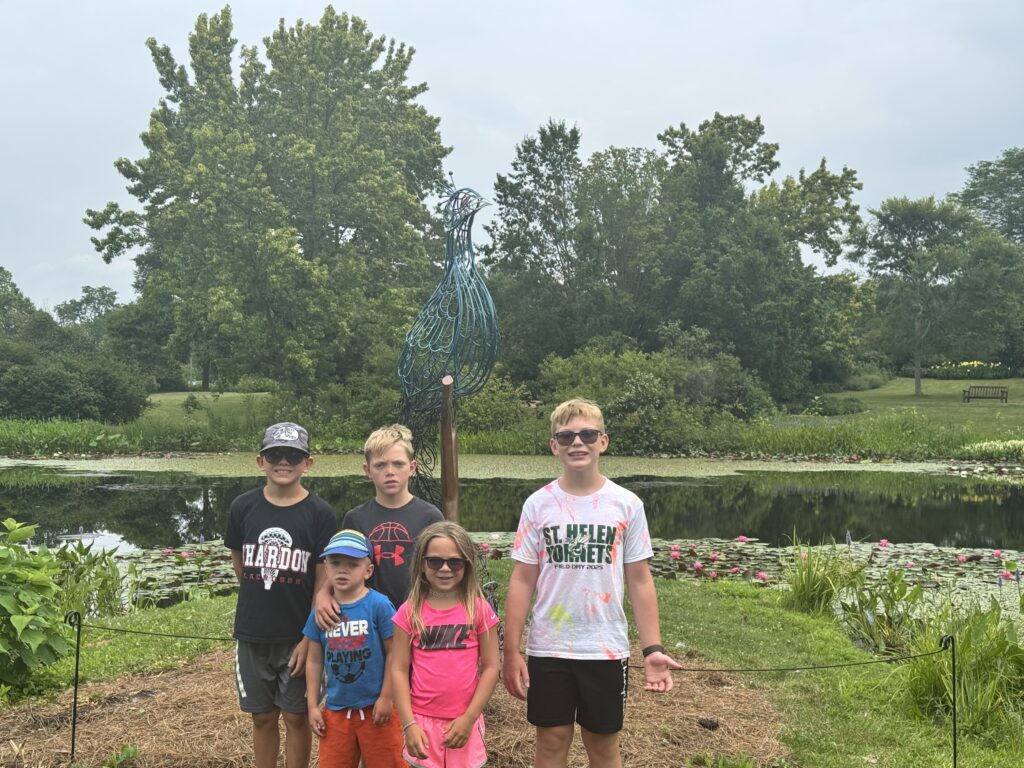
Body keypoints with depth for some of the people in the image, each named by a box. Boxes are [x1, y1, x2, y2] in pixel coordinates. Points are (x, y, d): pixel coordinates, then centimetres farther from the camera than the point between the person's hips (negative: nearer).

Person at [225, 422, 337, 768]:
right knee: (262, 716, 13)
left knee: (296, 716, 7)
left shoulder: (320, 513, -10)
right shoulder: (243, 507, -1)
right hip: (252, 635, 3)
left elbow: (324, 581, -9)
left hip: (299, 636, -3)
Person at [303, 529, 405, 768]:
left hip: (375, 708, -4)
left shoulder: (379, 605, -14)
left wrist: (386, 698, -11)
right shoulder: (320, 610, -1)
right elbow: (314, 660, 7)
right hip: (335, 710, 4)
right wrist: (312, 705, 6)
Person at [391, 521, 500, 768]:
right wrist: (409, 723, -10)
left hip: (465, 721, 0)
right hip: (423, 721, 0)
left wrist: (469, 717, -8)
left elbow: (490, 667, -2)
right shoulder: (409, 612, -2)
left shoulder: (479, 609, -3)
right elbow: (399, 670, -2)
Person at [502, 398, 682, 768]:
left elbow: (639, 581, 1)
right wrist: (511, 652, -4)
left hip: (607, 650, 0)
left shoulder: (627, 505, -3)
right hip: (548, 649, 0)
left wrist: (652, 648, -6)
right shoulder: (538, 505, -3)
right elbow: (522, 581, -1)